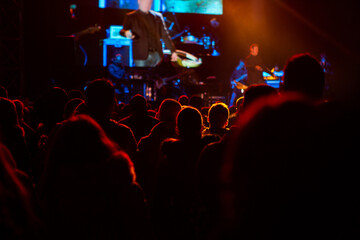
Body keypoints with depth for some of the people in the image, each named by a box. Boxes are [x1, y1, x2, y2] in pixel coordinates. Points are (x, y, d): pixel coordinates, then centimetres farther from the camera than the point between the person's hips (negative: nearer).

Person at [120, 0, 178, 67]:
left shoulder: (157, 16, 15)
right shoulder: (130, 17, 6)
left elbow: (165, 35, 13)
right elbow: (123, 31, -1)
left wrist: (173, 51, 6)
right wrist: (126, 33, -26)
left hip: (156, 54, 3)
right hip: (141, 55, -3)